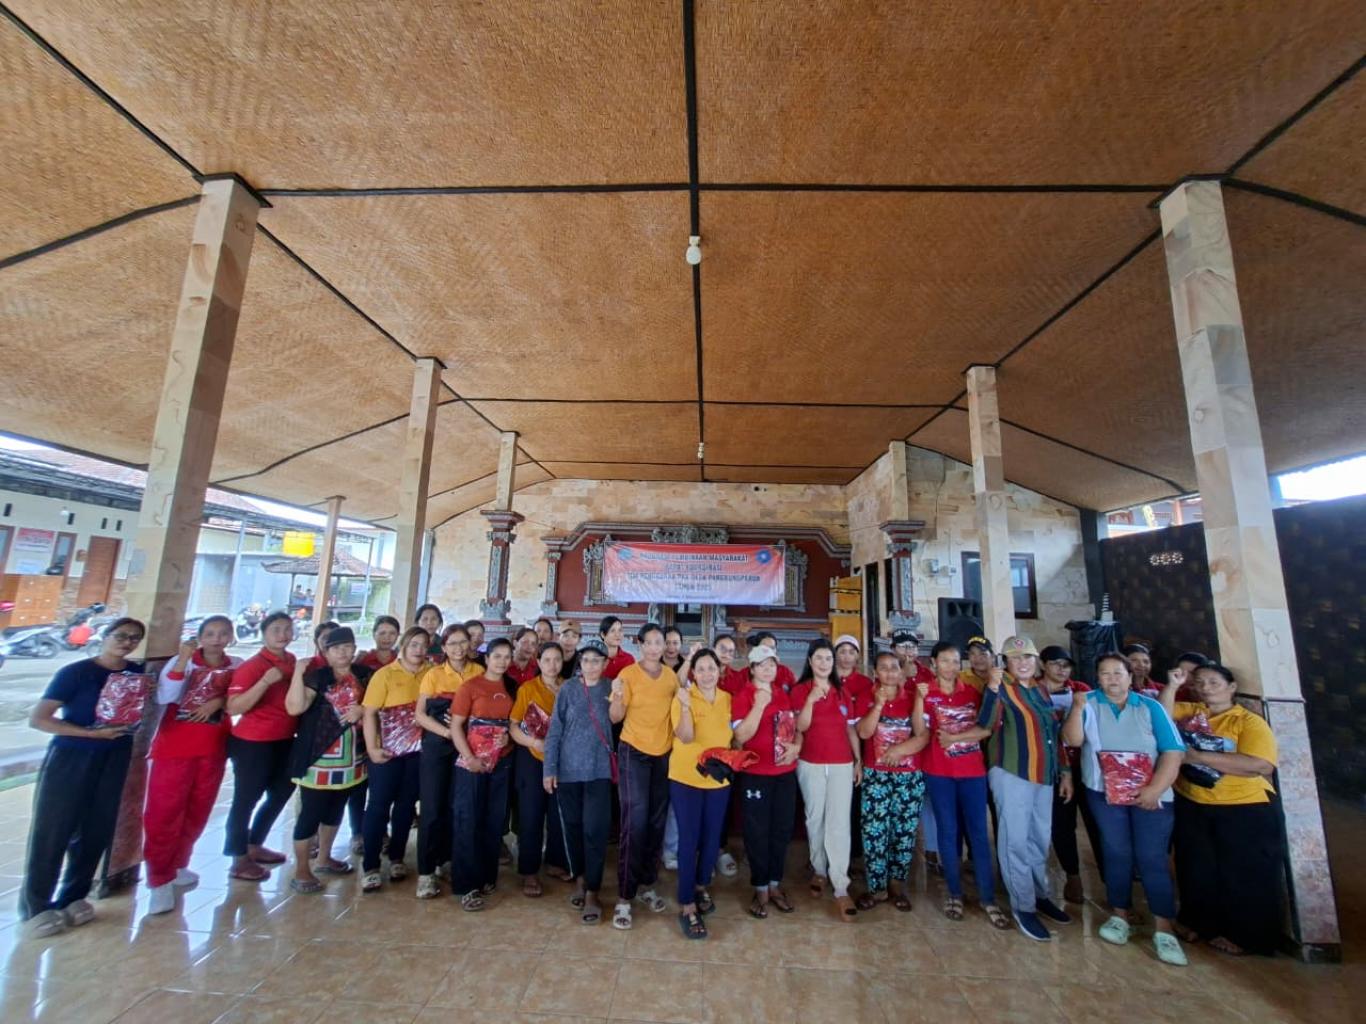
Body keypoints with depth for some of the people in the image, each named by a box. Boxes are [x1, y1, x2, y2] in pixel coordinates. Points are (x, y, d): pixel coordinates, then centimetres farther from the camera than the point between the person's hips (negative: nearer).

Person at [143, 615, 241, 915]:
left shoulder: (237, 665, 2)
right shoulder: (182, 661, -7)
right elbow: (164, 697, -21)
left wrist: (219, 702, -16)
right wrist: (182, 660, -27)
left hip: (213, 750, 3)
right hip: (173, 747, -3)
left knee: (197, 813, 14)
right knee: (164, 813, -1)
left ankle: (177, 866, 32)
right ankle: (159, 881, 11)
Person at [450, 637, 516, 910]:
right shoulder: (470, 686, -6)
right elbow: (455, 726, -7)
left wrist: (508, 735, -7)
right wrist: (470, 758, -15)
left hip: (502, 763, 4)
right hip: (472, 763, -4)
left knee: (494, 822, 11)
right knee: (467, 821, 2)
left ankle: (487, 877, 26)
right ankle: (466, 886, 12)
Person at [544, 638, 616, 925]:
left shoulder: (611, 690, -1)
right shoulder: (568, 689, -2)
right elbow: (555, 730, -1)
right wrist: (549, 768, -3)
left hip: (599, 770, -1)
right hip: (568, 769, 1)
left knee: (595, 830, -2)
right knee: (572, 826, 14)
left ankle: (592, 892, 13)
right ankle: (579, 877, 36)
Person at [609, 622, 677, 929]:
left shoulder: (671, 675, 4)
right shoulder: (628, 673, -10)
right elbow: (616, 717, -12)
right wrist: (618, 697, -30)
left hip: (664, 754, 5)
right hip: (634, 753, -4)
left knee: (657, 822, 12)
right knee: (635, 823, -6)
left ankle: (647, 885, 28)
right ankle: (624, 897, 6)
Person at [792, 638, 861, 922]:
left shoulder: (843, 692, 6)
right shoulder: (800, 690, -3)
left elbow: (851, 729, 10)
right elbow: (800, 727, -11)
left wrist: (859, 761, 7)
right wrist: (811, 700, -24)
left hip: (842, 763, 1)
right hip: (810, 764, -1)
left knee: (839, 823, -3)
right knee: (815, 819, 10)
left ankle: (841, 888, 1)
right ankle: (819, 871, 28)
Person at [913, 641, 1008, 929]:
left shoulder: (972, 691, 5)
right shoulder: (926, 693, -2)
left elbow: (985, 728, -2)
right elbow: (920, 731, -11)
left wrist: (954, 737, -12)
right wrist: (920, 698, -22)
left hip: (973, 770, 2)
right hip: (939, 772, -2)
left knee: (979, 832, 4)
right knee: (948, 831, 7)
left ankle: (988, 900, 14)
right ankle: (954, 894, 21)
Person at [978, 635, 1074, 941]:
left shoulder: (1040, 690, 9)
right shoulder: (1001, 687, -12)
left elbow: (1054, 732, 17)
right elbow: (987, 725, -27)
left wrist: (1065, 771, 13)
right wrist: (992, 689, -41)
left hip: (1044, 775, 7)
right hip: (1012, 774, -7)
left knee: (1040, 838, 18)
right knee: (1016, 841, -1)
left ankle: (1040, 895, 35)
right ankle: (1023, 907, 12)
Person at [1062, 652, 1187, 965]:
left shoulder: (1151, 707, 0)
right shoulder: (1088, 702, -1)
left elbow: (1173, 752, -6)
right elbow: (1073, 740, -11)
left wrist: (1154, 789, -16)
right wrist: (1077, 708, -26)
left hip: (1150, 794, 0)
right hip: (1105, 792, 0)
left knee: (1152, 858, -3)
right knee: (1117, 854, 7)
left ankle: (1163, 930, 7)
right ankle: (1119, 916, 21)